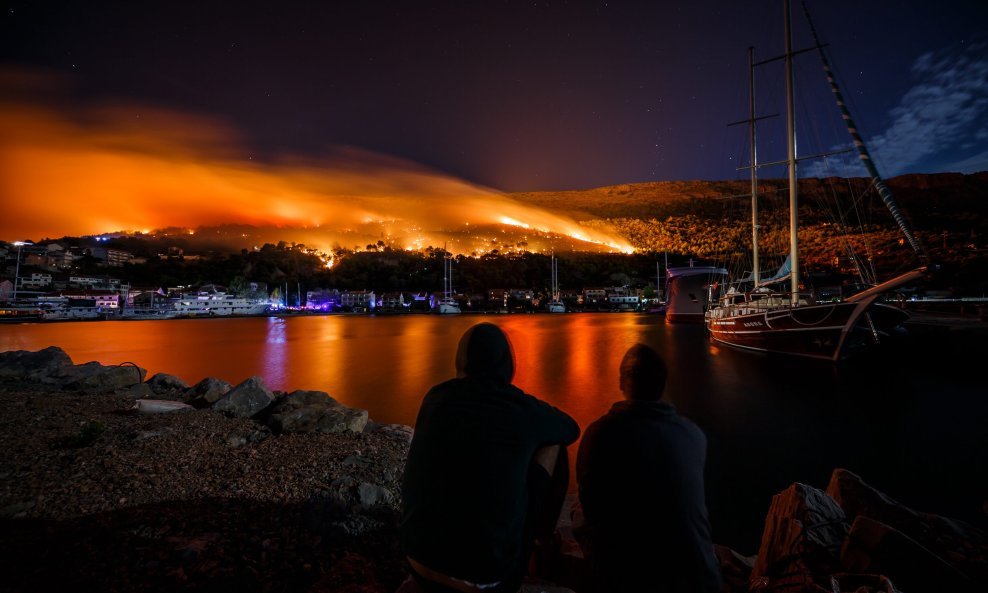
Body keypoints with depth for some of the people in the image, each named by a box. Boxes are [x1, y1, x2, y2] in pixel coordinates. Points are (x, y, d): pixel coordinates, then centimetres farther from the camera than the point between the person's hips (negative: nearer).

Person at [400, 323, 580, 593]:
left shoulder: (436, 396, 0)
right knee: (552, 443, 9)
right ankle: (545, 539, 29)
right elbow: (572, 429, 16)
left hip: (420, 563, 4)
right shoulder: (524, 409, -7)